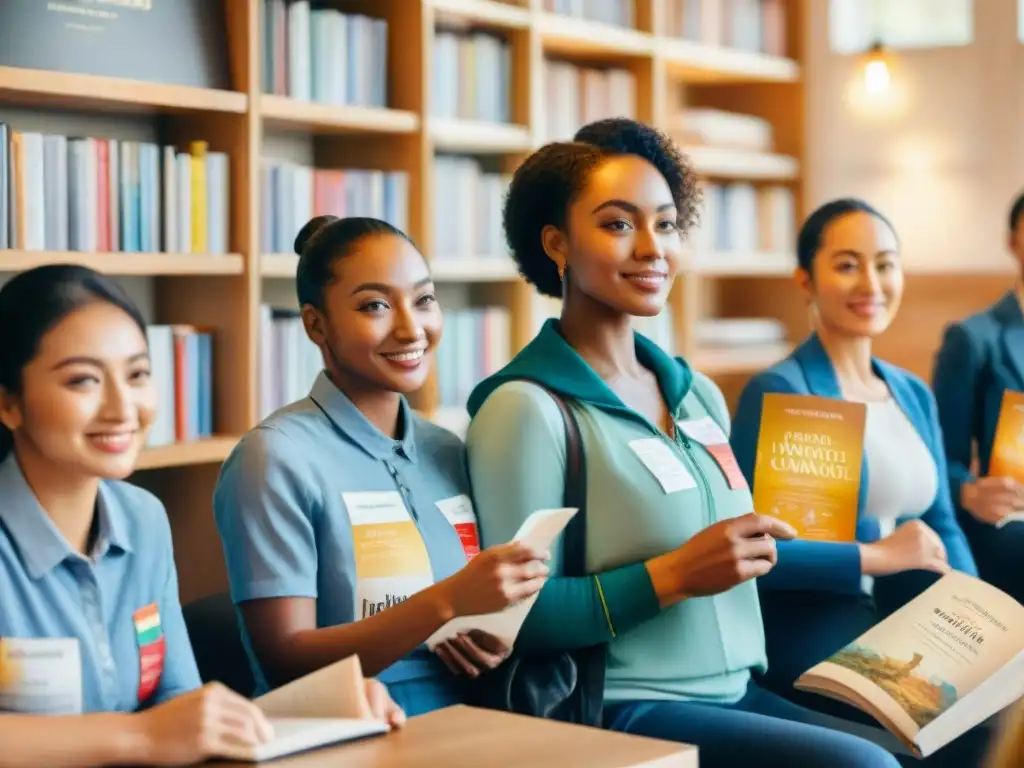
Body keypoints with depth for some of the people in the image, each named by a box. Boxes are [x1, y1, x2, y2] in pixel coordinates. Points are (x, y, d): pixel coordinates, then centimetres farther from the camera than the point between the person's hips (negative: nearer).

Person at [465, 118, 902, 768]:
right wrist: (673, 576, -20)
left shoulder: (701, 395, 13)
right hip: (618, 713, -7)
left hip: (738, 694, 7)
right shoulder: (527, 408, -10)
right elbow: (516, 617, -15)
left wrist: (759, 546, 2)